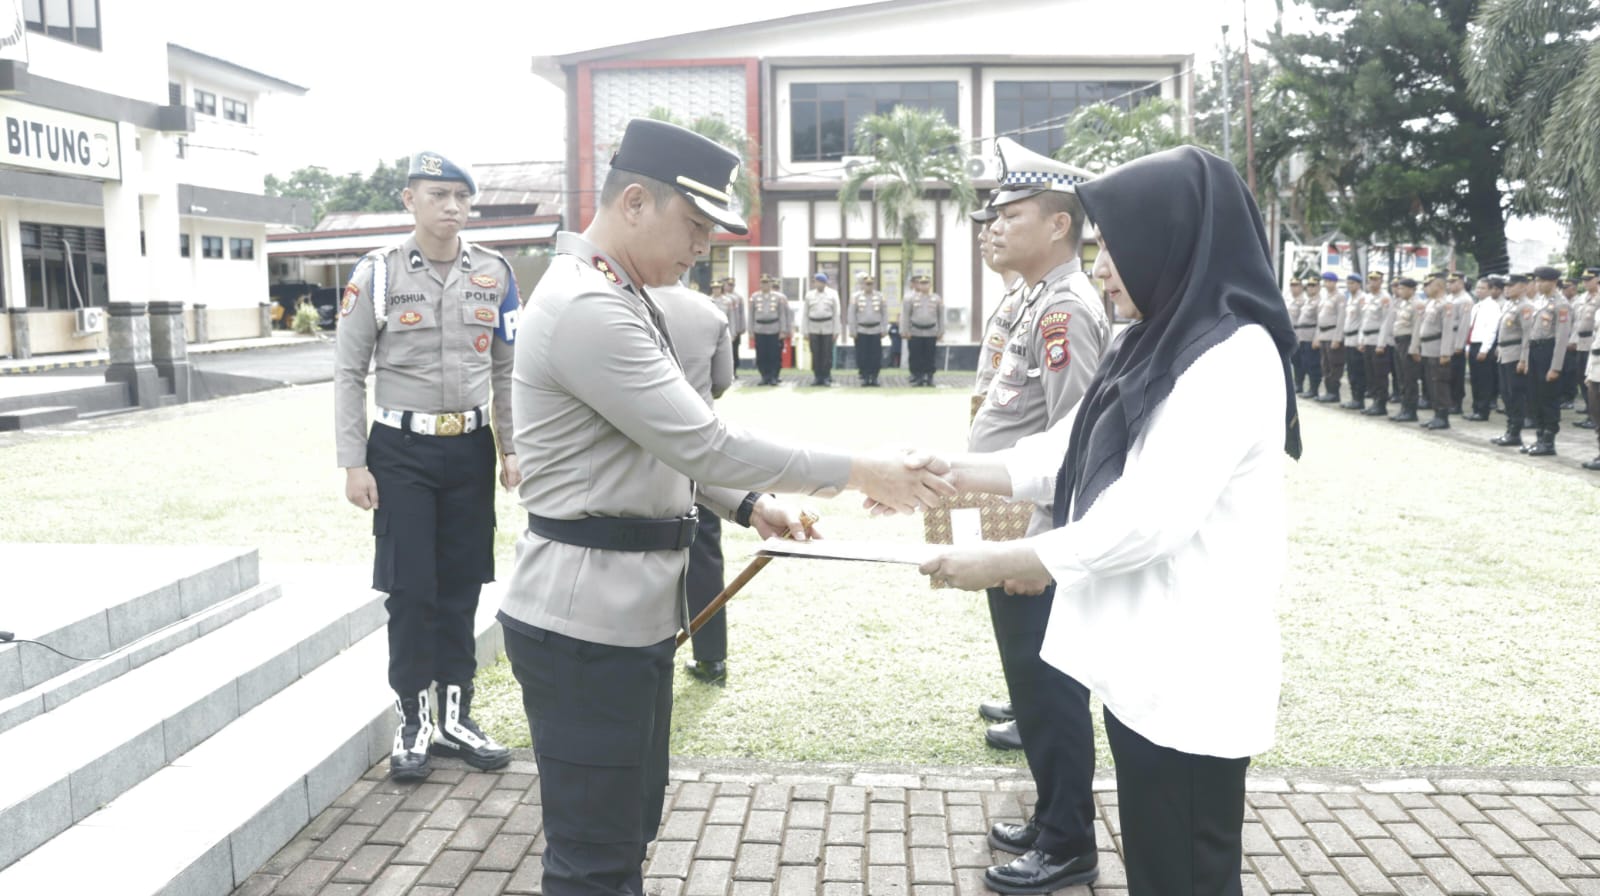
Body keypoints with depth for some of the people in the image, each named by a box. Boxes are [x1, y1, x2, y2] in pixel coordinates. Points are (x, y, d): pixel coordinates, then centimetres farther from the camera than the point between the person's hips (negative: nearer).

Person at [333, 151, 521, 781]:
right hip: (402, 451, -2)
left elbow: (508, 369, 9)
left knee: (462, 587, 10)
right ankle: (412, 722, 19)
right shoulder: (376, 273, -5)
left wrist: (511, 450, 5)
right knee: (410, 589, 2)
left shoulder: (495, 274, 3)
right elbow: (348, 374, -2)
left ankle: (454, 717, 24)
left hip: (471, 448, 3)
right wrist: (354, 464, -7)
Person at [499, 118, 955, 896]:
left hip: (628, 608, 10)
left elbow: (665, 443, 19)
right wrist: (858, 472, -15)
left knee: (630, 822, 22)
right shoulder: (587, 308, -21)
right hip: (585, 619, -10)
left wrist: (748, 506, 5)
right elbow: (705, 444, -23)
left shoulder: (614, 297, 14)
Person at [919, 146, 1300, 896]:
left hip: (1192, 676, -9)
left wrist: (1001, 563, -20)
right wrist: (950, 472, 3)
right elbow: (1068, 455, 13)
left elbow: (1150, 517, -25)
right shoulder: (1151, 347, 11)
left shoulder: (1235, 357, -19)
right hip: (1142, 659, 9)